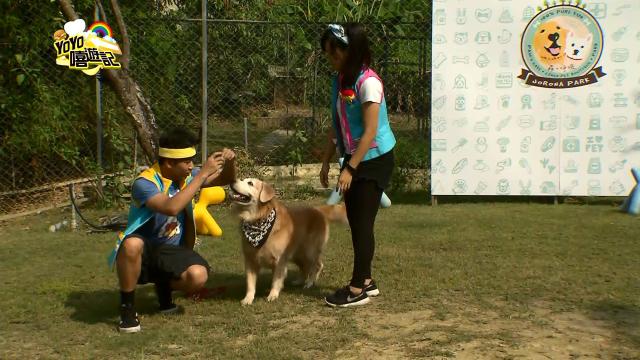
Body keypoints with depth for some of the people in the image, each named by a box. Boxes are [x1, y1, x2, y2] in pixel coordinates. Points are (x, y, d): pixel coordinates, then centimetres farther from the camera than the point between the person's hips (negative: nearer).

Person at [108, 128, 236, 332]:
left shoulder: (186, 176, -2)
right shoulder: (145, 183, -22)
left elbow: (226, 179, 9)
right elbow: (171, 208, -40)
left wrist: (230, 162, -15)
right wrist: (203, 173, -37)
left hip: (171, 251, 5)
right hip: (143, 252, -4)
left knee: (198, 276, -28)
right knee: (133, 244, -41)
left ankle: (164, 286, 9)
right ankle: (126, 307, -18)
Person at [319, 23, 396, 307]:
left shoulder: (368, 82, -20)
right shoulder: (340, 81, 4)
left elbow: (370, 132, -22)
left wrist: (350, 169, -21)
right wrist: (326, 162, 11)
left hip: (374, 160, -8)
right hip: (354, 159, 8)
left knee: (363, 223, -3)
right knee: (355, 222, 12)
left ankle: (358, 289, 6)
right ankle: (365, 281, 24)